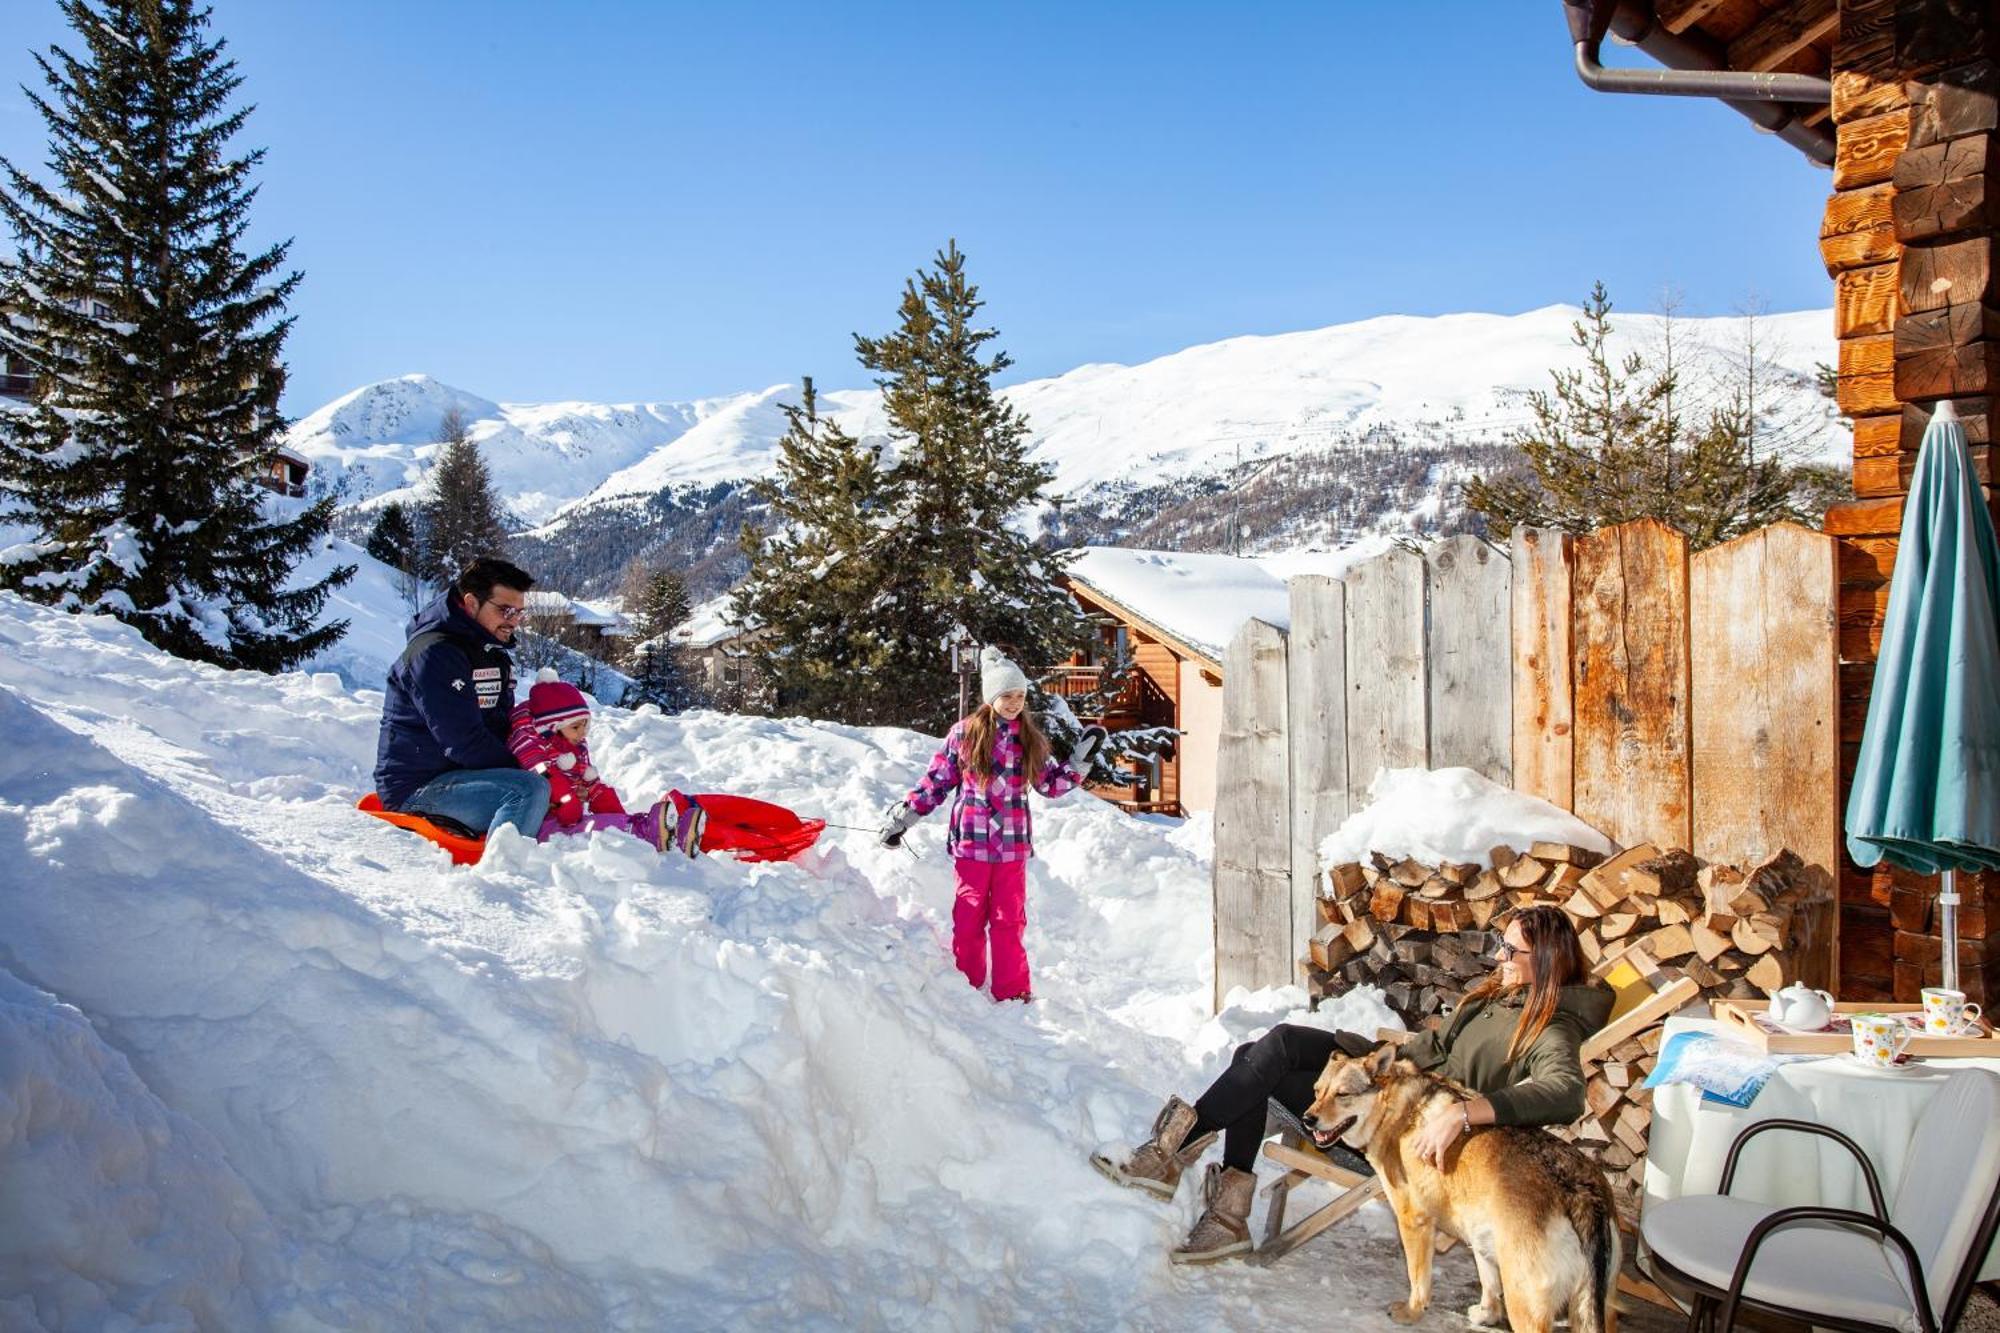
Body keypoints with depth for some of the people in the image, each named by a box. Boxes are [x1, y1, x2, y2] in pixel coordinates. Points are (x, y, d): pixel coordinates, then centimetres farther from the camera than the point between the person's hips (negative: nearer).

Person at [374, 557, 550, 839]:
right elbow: (462, 742, -23)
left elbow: (504, 727, 16)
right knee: (530, 790, -31)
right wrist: (523, 773, -16)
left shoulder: (493, 654, 16)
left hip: (463, 774, 10)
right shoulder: (435, 653, -16)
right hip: (417, 787, -10)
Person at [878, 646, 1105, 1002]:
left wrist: (1082, 758, 7)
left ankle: (1012, 992, 12)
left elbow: (1052, 784, 16)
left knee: (1009, 920, 4)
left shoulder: (1030, 739, 8)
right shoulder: (964, 732, -1)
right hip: (971, 842, -2)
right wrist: (903, 817, 5)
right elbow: (935, 782, 6)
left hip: (1013, 844, 2)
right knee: (969, 918, 3)